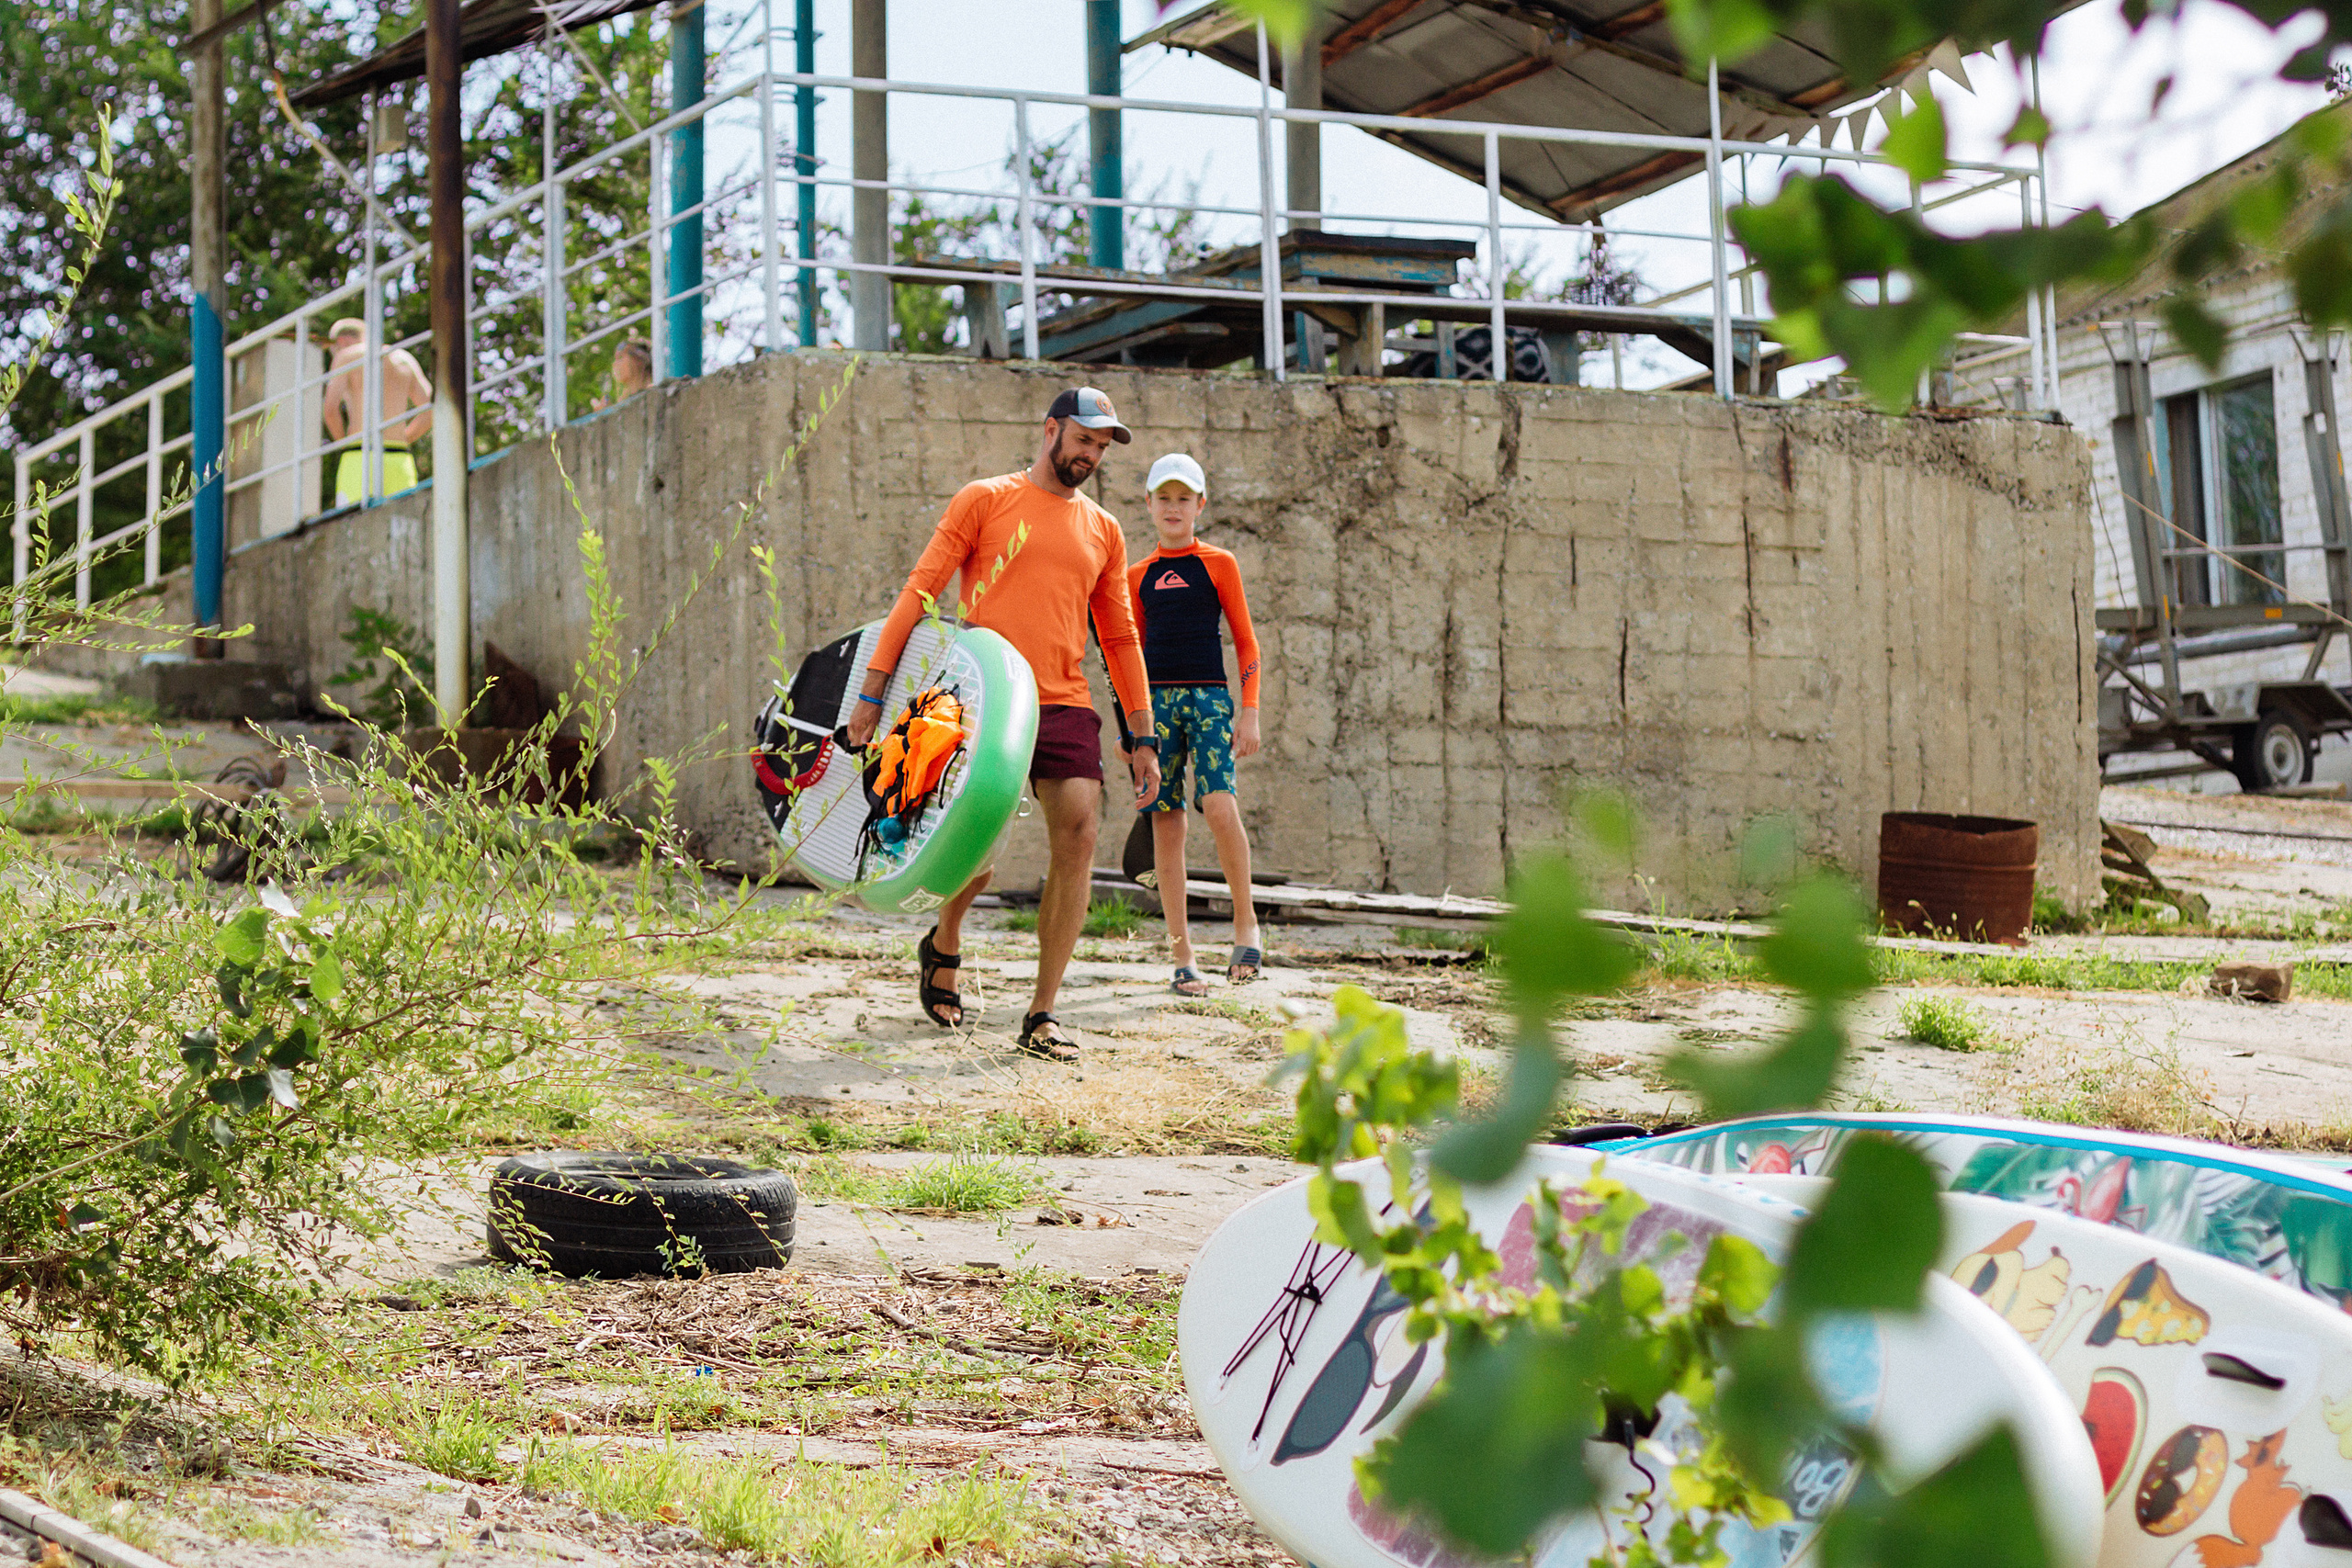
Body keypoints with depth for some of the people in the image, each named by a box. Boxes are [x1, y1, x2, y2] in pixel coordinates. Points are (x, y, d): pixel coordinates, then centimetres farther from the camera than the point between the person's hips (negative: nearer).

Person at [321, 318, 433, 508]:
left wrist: (344, 443, 9)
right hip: (400, 462, 4)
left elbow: (331, 408, -7)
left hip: (360, 461, -4)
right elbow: (430, 412, 13)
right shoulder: (404, 358, 18)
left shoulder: (346, 357, 5)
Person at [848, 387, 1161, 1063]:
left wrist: (1142, 736, 14)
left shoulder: (1103, 531, 16)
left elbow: (1120, 638, 20)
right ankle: (943, 947, 30)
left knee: (1078, 837, -11)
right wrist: (872, 690, -9)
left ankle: (1042, 1014, -5)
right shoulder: (986, 500, 3)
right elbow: (920, 590, -1)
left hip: (1066, 707, 4)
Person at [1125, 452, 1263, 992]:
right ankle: (1182, 956, 3)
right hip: (1156, 700, 3)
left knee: (1219, 805, -23)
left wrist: (1249, 713, -3)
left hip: (1209, 696, -3)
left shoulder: (1218, 564, 5)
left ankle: (1245, 919, -3)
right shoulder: (1139, 575, 13)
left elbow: (1245, 641, 5)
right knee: (1166, 823, -1)